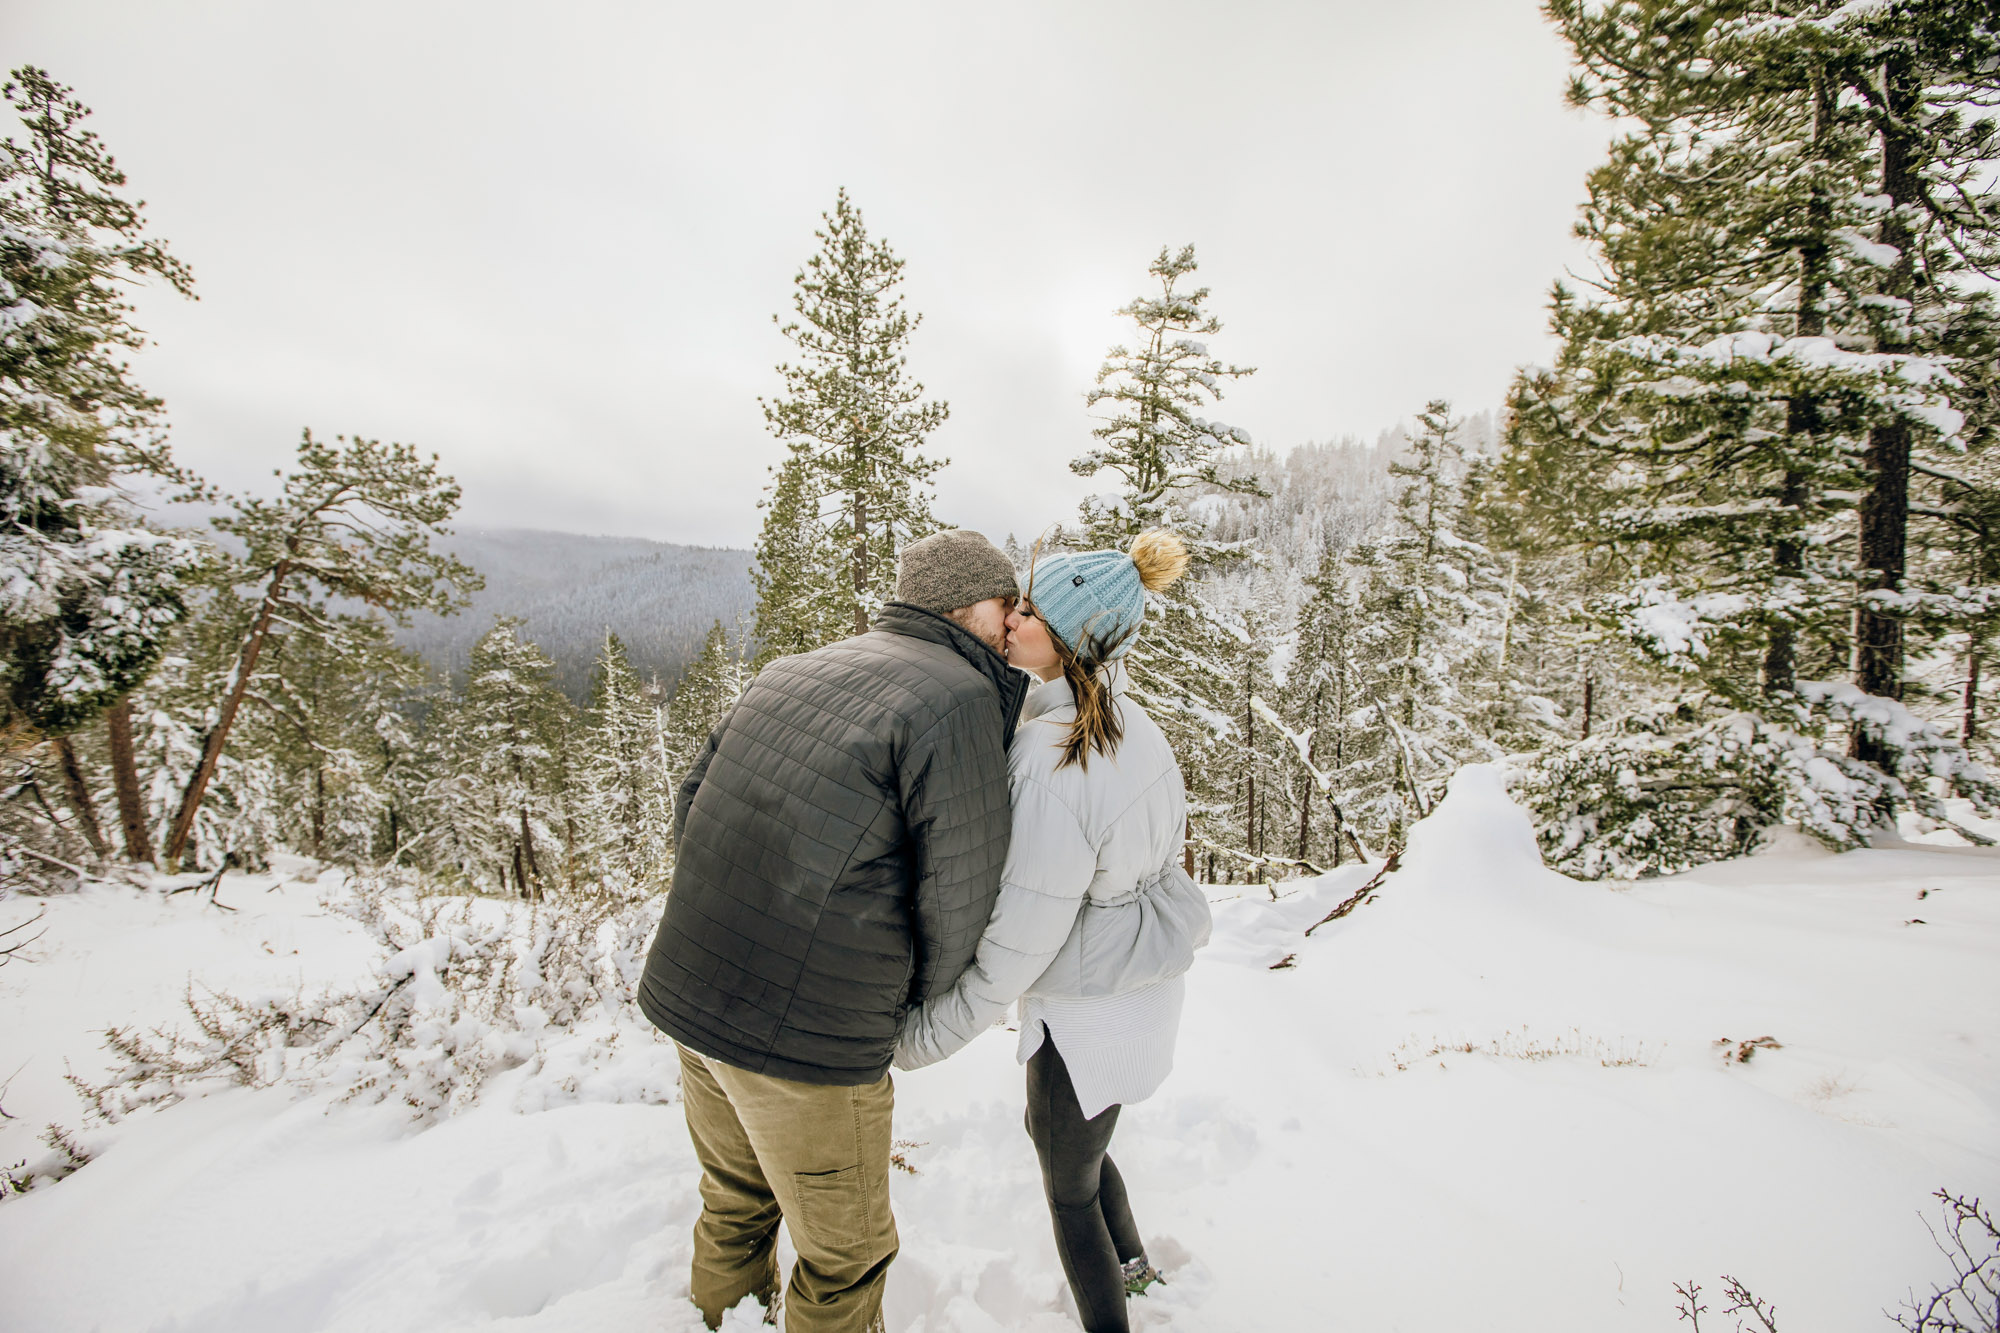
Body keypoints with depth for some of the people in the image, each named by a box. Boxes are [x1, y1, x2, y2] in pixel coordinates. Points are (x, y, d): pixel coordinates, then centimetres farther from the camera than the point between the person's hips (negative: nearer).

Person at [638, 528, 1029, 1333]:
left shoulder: (795, 671, 9)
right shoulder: (959, 699, -14)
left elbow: (693, 803, 12)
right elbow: (959, 898, -13)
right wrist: (918, 998, 7)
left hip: (685, 994, 8)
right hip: (803, 1039, -8)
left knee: (738, 1198, 31)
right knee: (846, 1250, 18)